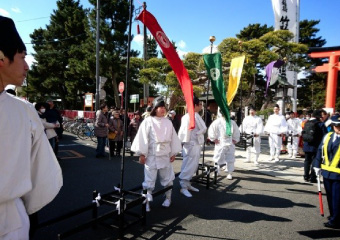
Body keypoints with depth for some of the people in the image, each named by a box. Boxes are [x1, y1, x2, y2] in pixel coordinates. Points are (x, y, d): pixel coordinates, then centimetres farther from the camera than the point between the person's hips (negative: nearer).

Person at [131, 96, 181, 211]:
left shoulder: (168, 122, 5)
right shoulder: (148, 121, -8)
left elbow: (173, 138, 9)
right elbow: (143, 138, -9)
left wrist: (173, 153, 9)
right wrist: (142, 154, -10)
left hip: (165, 155, 4)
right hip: (151, 156, -4)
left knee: (167, 178, 15)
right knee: (149, 179, 2)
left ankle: (168, 198, 34)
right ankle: (147, 202, 14)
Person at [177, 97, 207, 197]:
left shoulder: (185, 116, 11)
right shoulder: (195, 115, -15)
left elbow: (183, 129, 15)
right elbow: (203, 129, -14)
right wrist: (197, 133, 3)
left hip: (188, 143, 9)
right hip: (194, 143, -9)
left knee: (188, 165, 15)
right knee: (191, 166, -5)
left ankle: (187, 184, 24)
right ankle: (184, 187, -1)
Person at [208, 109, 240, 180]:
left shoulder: (232, 122, 4)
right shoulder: (217, 122, -6)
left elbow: (236, 132, 15)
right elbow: (211, 131, -5)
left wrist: (235, 140, 9)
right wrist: (214, 139, -5)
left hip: (230, 144, 3)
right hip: (220, 144, -2)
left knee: (230, 159, 5)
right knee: (218, 158, 6)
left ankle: (229, 173, 17)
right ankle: (216, 172, 22)